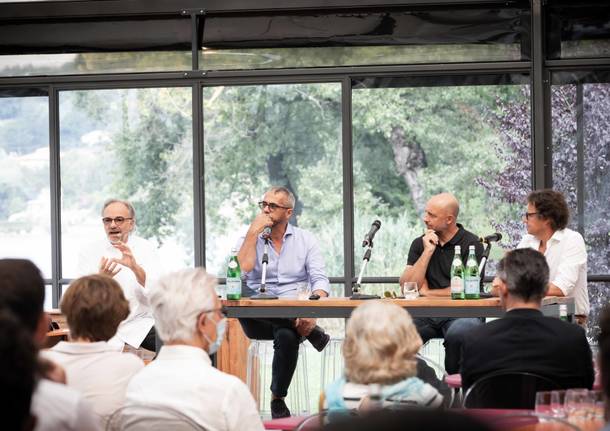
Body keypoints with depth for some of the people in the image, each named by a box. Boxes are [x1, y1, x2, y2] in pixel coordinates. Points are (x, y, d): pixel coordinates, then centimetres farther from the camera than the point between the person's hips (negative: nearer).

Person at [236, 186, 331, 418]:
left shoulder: (305, 240, 11)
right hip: (258, 319, 0)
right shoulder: (249, 239, 10)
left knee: (287, 336, -37)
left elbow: (319, 280, 1)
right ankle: (311, 332, -25)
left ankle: (277, 399, -13)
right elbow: (240, 272, -11)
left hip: (295, 314, 0)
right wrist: (253, 231, -9)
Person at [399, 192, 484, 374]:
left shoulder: (471, 244, -1)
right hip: (426, 314, 3)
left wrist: (426, 292, 1)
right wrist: (428, 252, -4)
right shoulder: (420, 244, 13)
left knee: (458, 334, -37)